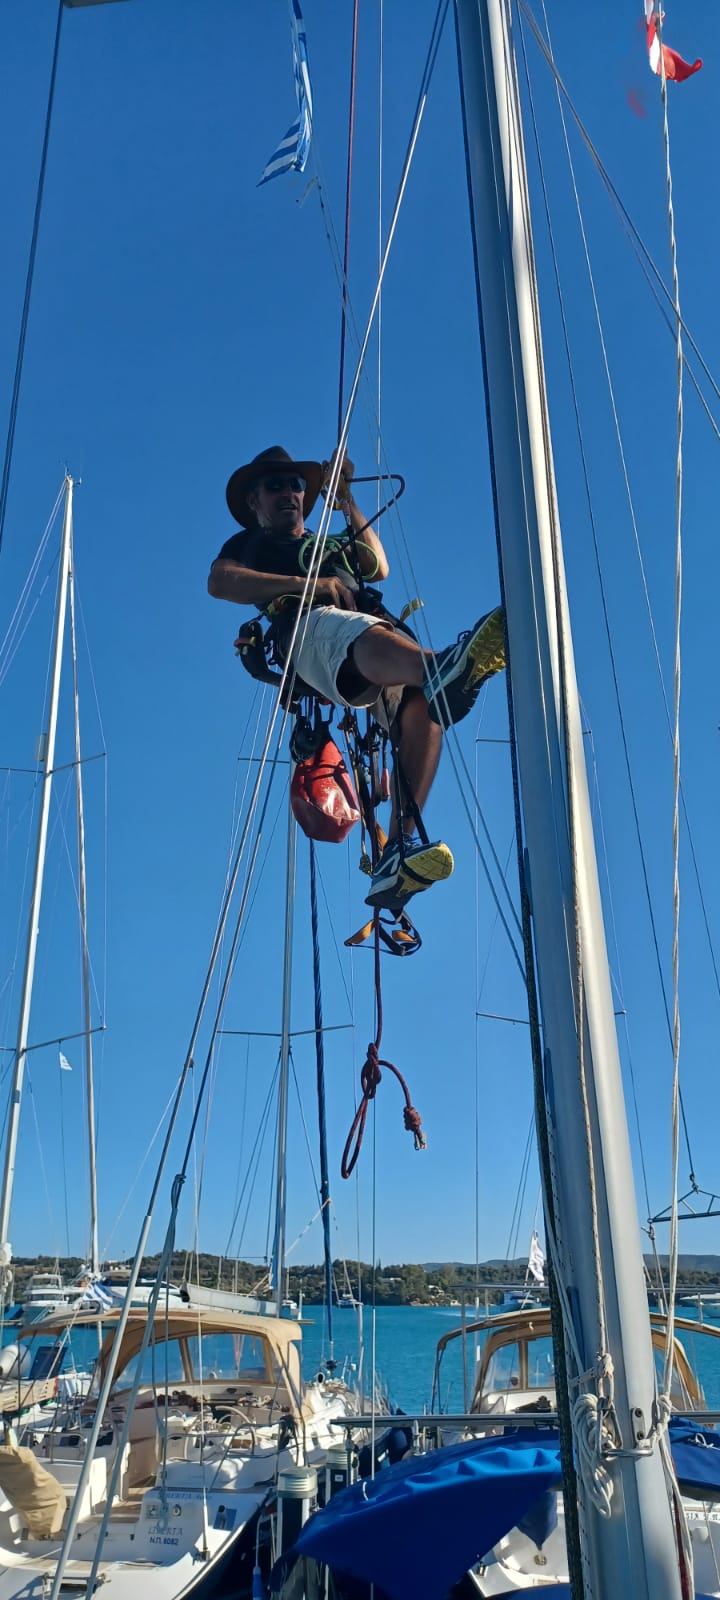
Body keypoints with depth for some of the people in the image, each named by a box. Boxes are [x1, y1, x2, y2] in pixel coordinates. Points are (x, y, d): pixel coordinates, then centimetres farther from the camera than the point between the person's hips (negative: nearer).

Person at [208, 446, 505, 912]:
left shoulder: (331, 544, 47)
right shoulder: (250, 543, 32)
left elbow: (379, 568, 27)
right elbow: (220, 581, 7)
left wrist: (346, 500, 31)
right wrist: (303, 584, -5)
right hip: (312, 628, -4)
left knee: (422, 706, -30)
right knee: (369, 637, -42)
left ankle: (398, 852, -41)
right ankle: (445, 668, -78)